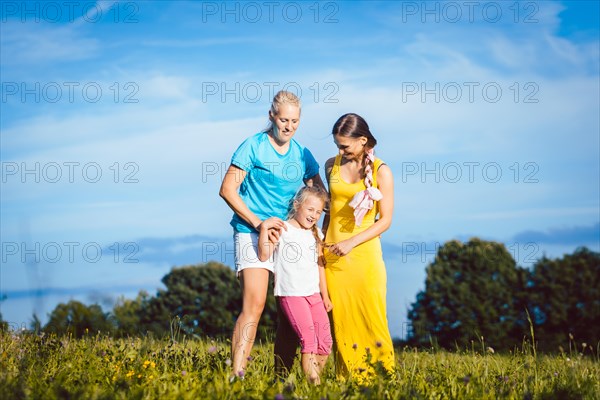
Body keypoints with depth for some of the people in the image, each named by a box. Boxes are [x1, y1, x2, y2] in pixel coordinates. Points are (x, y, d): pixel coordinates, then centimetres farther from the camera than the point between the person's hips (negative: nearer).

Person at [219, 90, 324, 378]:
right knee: (254, 304, -18)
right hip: (253, 233, -5)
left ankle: (281, 376, 13)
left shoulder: (302, 155, 12)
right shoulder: (253, 146, -3)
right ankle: (237, 375, -20)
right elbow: (227, 190, -6)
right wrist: (257, 222, -15)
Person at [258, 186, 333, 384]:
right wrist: (264, 227, -25)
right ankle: (312, 381, -15)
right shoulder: (282, 229, -4)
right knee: (308, 337, -17)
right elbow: (264, 255, -15)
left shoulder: (316, 234, 15)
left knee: (325, 341, 2)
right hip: (291, 294, -7)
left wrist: (325, 295, 21)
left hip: (314, 294, 7)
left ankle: (316, 378, 13)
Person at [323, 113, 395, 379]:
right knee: (339, 317, 1)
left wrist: (352, 242, -14)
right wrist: (321, 239, 11)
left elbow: (385, 220, -6)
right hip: (333, 254, 4)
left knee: (370, 315, -7)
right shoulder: (332, 165, 8)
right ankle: (347, 376, 5)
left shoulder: (381, 172, -5)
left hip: (364, 254, -4)